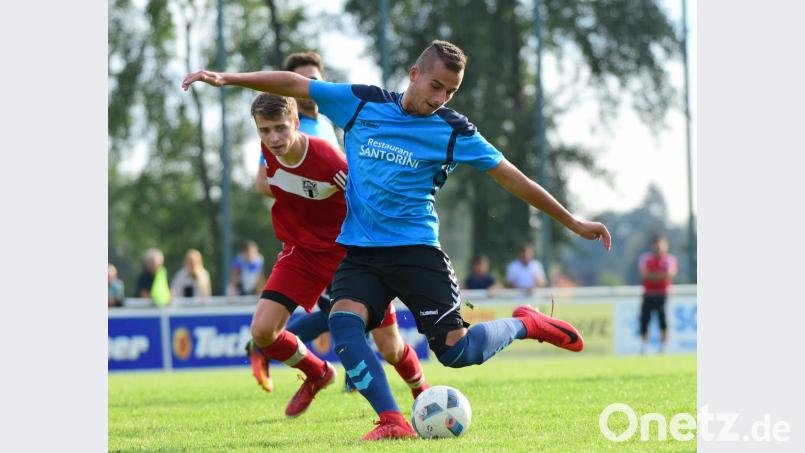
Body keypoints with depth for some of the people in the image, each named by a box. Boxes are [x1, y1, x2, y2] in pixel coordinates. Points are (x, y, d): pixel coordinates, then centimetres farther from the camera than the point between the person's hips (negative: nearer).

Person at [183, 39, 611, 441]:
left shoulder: (454, 132, -3)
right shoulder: (360, 103, 1)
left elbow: (514, 179, 2)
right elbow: (293, 84, 4)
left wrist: (573, 223, 4)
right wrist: (228, 78, -4)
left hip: (416, 248, -2)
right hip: (360, 249, 2)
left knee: (455, 350, -12)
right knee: (343, 321, -27)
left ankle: (525, 324, 19)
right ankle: (392, 422, -25)